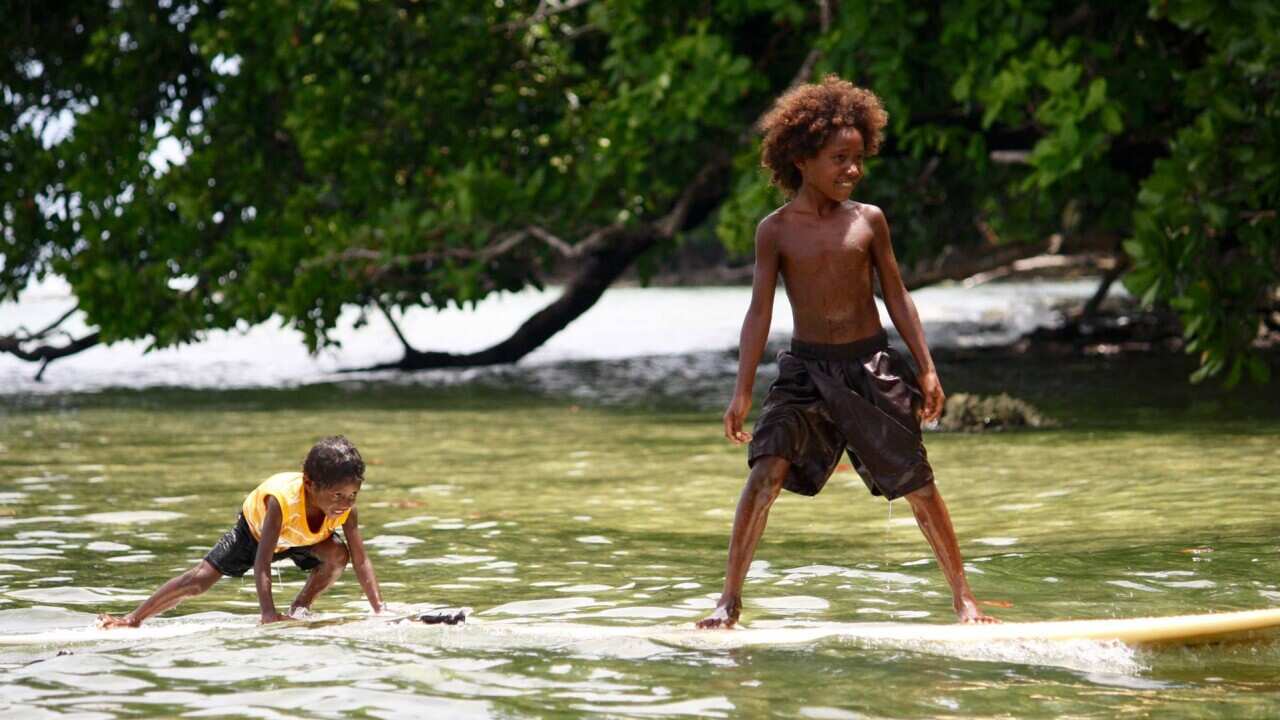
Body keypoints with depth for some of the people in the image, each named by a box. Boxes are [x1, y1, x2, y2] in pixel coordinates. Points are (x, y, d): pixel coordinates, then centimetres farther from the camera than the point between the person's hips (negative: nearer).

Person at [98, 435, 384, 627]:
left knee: (337, 556, -26)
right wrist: (268, 614, -56)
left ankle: (299, 610, -5)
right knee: (201, 578, -10)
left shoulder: (345, 506, -35)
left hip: (302, 539, 3)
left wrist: (380, 610, -36)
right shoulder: (282, 499, -47)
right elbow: (262, 563, -47)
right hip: (256, 529, -3)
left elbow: (361, 560, -28)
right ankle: (133, 619, 3)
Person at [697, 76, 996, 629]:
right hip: (806, 367, -1)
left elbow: (896, 297, 7)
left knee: (918, 484, 1)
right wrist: (743, 391, -8)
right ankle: (729, 600, -11)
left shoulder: (868, 220, 2)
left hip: (871, 365, 1)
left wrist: (927, 370, 2)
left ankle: (963, 598, 13)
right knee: (766, 470, -17)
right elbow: (760, 311, -2)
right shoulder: (776, 230, -2)